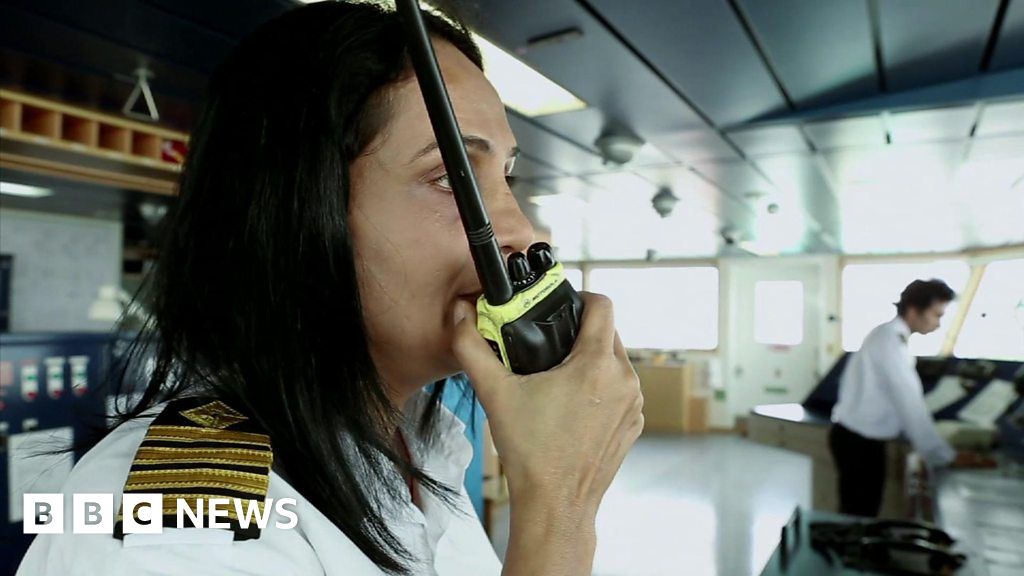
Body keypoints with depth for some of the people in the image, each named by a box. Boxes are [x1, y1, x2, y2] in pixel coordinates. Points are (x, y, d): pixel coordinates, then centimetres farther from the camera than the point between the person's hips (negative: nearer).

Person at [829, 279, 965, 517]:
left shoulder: (891, 337, 9)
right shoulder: (889, 342, -21)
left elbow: (904, 401, 12)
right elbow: (910, 404, -23)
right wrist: (944, 456, -19)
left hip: (864, 438, 9)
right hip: (858, 441, -9)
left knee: (862, 513, 17)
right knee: (858, 515, 3)